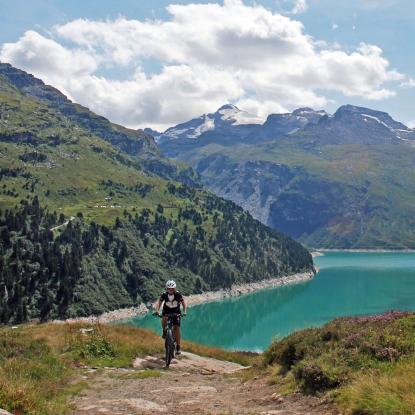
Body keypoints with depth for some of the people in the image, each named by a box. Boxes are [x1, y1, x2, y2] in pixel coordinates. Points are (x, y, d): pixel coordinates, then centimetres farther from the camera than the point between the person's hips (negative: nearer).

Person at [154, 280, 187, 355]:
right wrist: (157, 311, -39)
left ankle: (178, 347, -3)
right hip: (167, 311, 1)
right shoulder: (164, 294, -20)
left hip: (176, 312, -1)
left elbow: (184, 303, -19)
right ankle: (164, 331, -2)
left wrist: (184, 311, -35)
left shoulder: (178, 294, -22)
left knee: (177, 328, -11)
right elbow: (159, 303, -20)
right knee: (164, 319, -33)